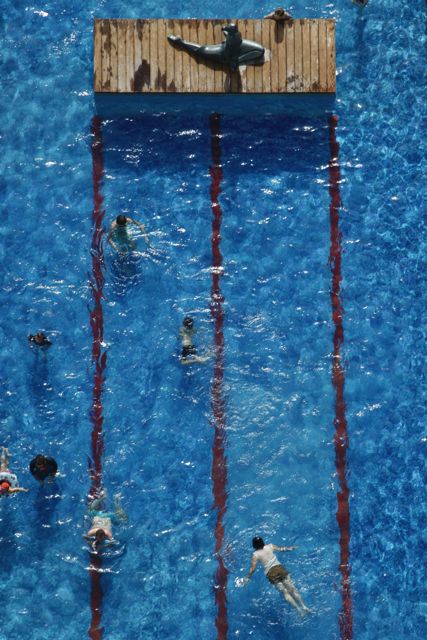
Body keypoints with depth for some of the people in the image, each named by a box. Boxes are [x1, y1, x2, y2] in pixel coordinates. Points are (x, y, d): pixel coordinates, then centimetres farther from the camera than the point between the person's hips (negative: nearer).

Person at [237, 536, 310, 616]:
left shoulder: (255, 555, 0)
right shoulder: (270, 546, 7)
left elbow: (252, 568, 0)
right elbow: (281, 549, 20)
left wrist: (247, 578, 12)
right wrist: (290, 548, 36)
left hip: (271, 573, -3)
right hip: (279, 567, 3)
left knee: (285, 592, -3)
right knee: (292, 589, 5)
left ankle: (298, 609, -14)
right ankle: (303, 606, -2)